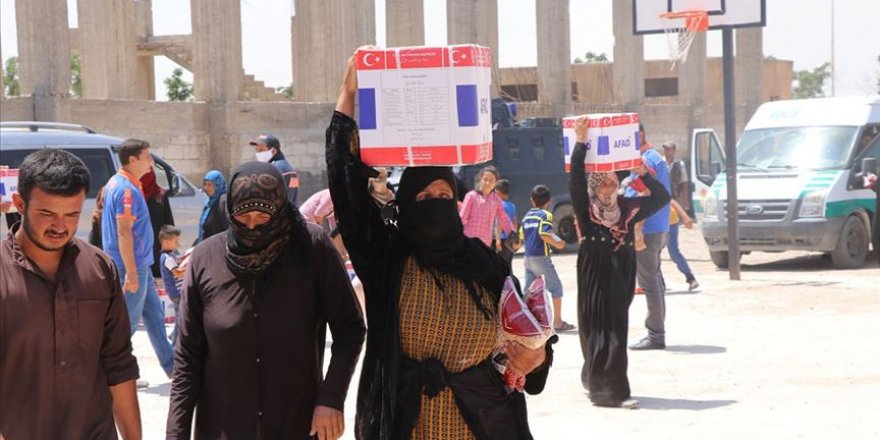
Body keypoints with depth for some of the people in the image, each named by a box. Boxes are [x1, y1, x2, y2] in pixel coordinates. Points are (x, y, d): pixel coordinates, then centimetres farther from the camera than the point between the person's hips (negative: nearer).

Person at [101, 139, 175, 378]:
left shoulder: (116, 183, 11)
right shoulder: (127, 190, -20)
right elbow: (124, 233, -25)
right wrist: (131, 274, -25)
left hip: (140, 264, 10)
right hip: (133, 266, -10)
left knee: (155, 314, 16)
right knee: (128, 322, -2)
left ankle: (172, 367, 24)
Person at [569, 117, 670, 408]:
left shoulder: (628, 208, 10)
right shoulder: (586, 210, -2)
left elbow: (662, 197, 15)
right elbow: (576, 178, -16)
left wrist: (643, 174, 5)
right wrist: (581, 142, -18)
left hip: (621, 280, 5)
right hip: (595, 278, -5)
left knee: (616, 329, 8)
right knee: (601, 330, -6)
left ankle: (594, 379, 26)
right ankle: (611, 391, -7)